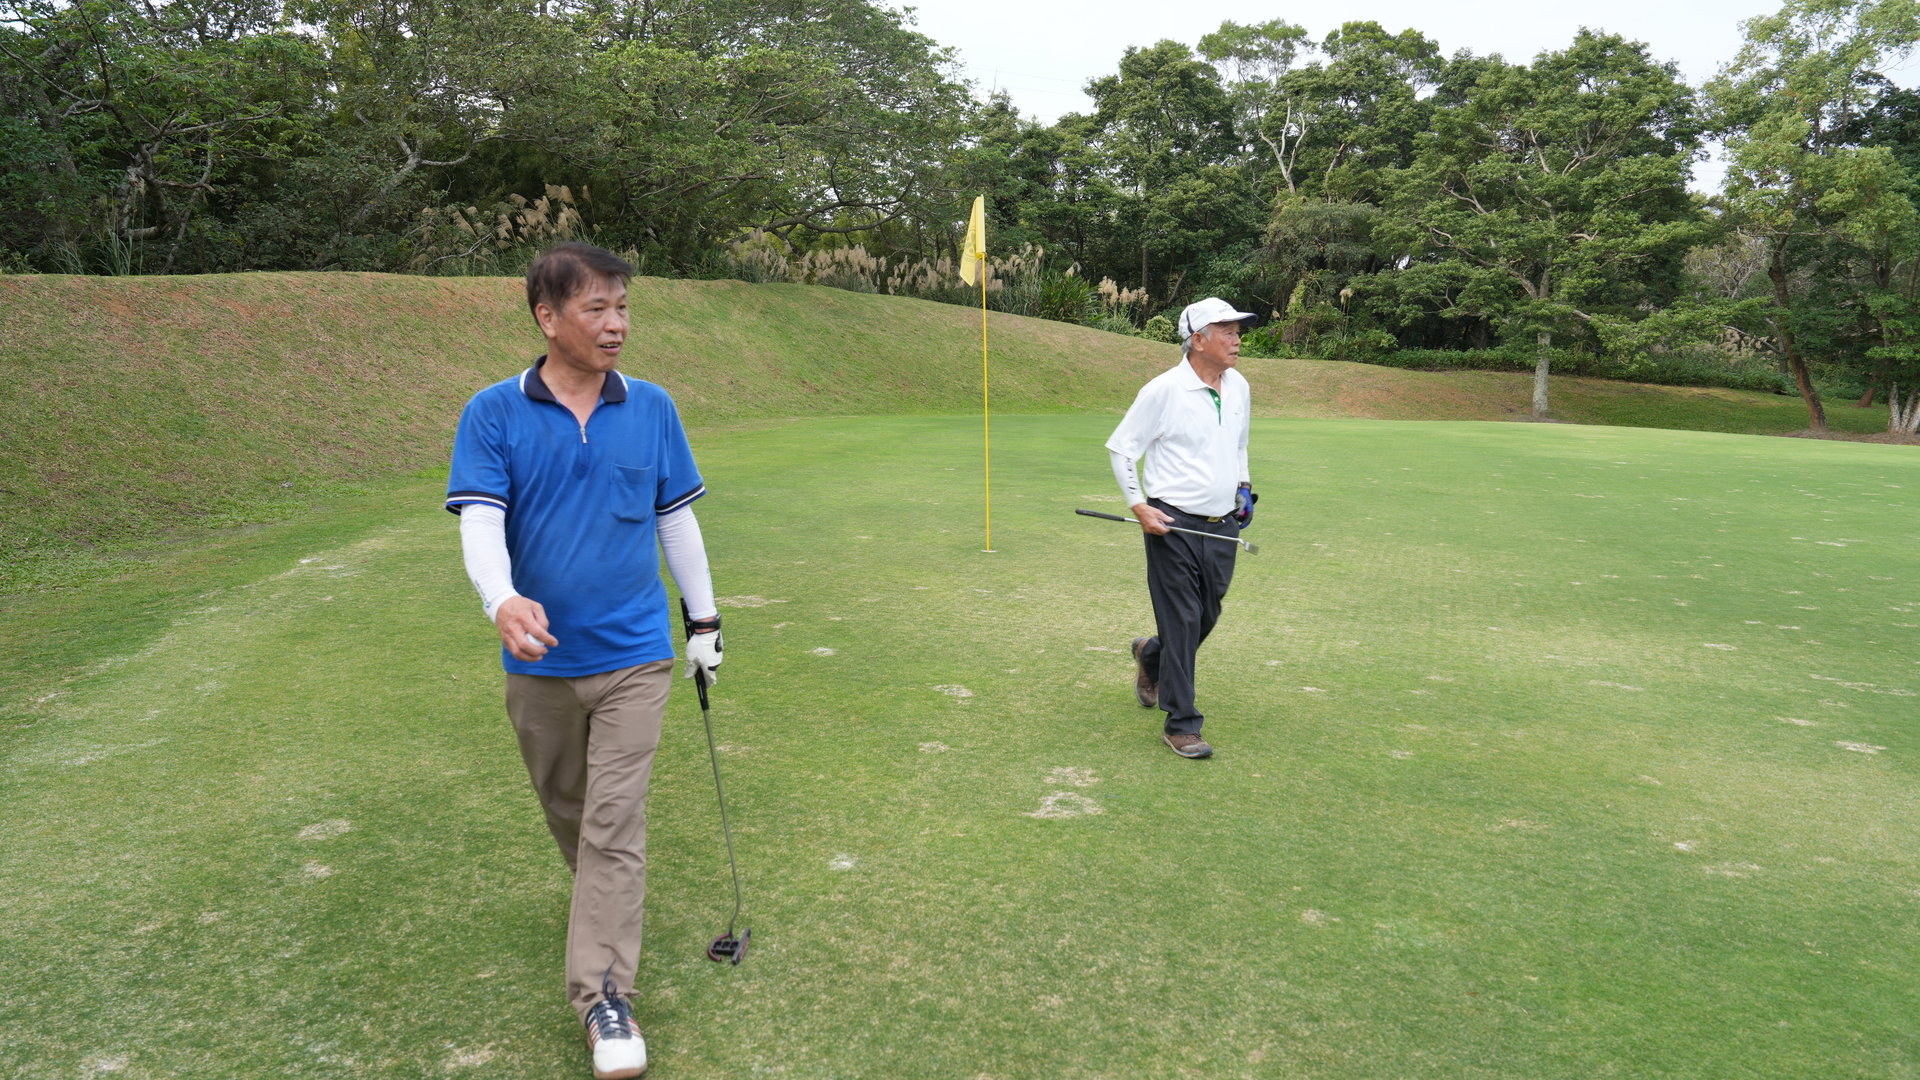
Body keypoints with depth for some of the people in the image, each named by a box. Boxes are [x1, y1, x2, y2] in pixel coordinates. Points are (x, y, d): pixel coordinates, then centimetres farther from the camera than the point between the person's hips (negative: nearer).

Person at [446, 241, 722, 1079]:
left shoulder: (652, 409, 0)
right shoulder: (493, 414, -5)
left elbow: (677, 518, 7)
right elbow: (480, 519, -15)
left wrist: (704, 618, 9)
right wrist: (502, 598, -35)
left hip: (631, 654, 0)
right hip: (538, 660, 1)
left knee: (615, 823, -4)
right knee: (566, 813, 19)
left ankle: (603, 994, 4)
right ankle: (608, 907, 46)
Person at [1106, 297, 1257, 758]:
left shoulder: (1238, 388, 9)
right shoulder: (1163, 390, -12)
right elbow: (1120, 447, -5)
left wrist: (1244, 487, 14)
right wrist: (1139, 506, -11)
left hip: (1222, 525, 6)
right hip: (1173, 526, -6)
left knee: (1206, 618, 14)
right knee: (1181, 623, -4)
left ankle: (1150, 657, 44)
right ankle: (1181, 724, 8)